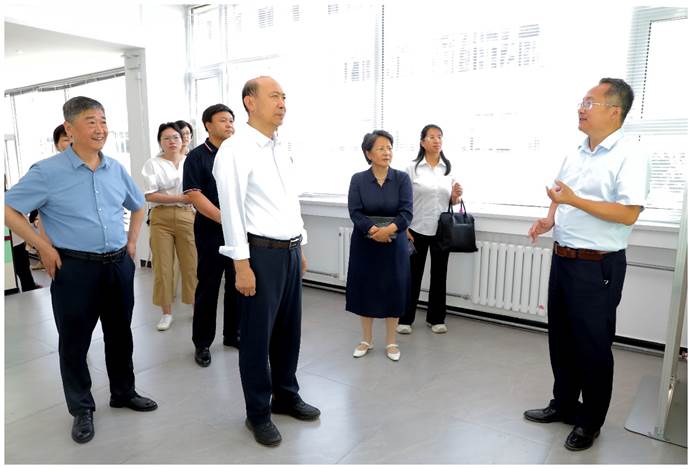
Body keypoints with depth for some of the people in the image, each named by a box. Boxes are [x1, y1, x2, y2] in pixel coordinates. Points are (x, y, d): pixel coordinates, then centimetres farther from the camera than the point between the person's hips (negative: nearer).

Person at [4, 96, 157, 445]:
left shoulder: (116, 169, 6)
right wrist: (44, 247, -10)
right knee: (74, 341, 9)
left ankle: (124, 393, 35)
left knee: (120, 334, 16)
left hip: (120, 265, 4)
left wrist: (132, 242, 11)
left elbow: (138, 206, 21)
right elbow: (9, 209, -6)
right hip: (75, 268, -4)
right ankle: (81, 409, 27)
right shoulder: (48, 171, -9)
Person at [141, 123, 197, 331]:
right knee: (163, 266, 2)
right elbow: (149, 195, -6)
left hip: (187, 216, 1)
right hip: (161, 217, 0)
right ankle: (166, 312, 15)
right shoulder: (153, 164, 4)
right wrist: (179, 198, -15)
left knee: (192, 264, 1)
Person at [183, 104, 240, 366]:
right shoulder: (197, 157, -4)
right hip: (210, 231, -4)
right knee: (208, 287, 4)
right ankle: (202, 342, 17)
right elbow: (194, 195, -12)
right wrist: (226, 219, -19)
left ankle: (233, 334, 27)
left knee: (237, 285, 11)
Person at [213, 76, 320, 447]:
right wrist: (242, 265, -17)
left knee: (289, 329, 18)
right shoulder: (235, 150, -10)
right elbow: (231, 210, -14)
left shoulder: (282, 150, 13)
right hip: (261, 253, -7)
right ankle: (258, 413, 26)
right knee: (257, 335, 6)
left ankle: (286, 396, 38)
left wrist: (301, 249, 17)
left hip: (291, 251, 8)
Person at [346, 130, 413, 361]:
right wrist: (373, 230, -26)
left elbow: (407, 212, -11)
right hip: (365, 244, 0)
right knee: (365, 289, 8)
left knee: (393, 291, 6)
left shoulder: (402, 178, -3)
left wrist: (389, 229, -27)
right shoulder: (358, 180, -2)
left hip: (394, 244, 0)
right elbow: (355, 212, -11)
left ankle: (391, 341, 23)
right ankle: (366, 340, 27)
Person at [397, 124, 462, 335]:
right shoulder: (412, 168, -3)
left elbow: (451, 201, 13)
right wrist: (405, 229, -10)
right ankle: (405, 319, 19)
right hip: (417, 230, -3)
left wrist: (456, 196, -10)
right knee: (413, 274, 6)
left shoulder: (448, 168, 6)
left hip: (442, 231, 3)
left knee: (439, 275, 11)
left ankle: (436, 318, 26)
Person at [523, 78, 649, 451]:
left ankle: (590, 422, 25)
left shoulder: (628, 156, -13)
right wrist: (549, 219, 2)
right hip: (562, 259, 8)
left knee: (592, 346, 6)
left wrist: (574, 200, -23)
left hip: (597, 267, -8)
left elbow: (629, 213, -21)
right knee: (560, 338, 17)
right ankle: (563, 405, 35)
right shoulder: (576, 154, 11)